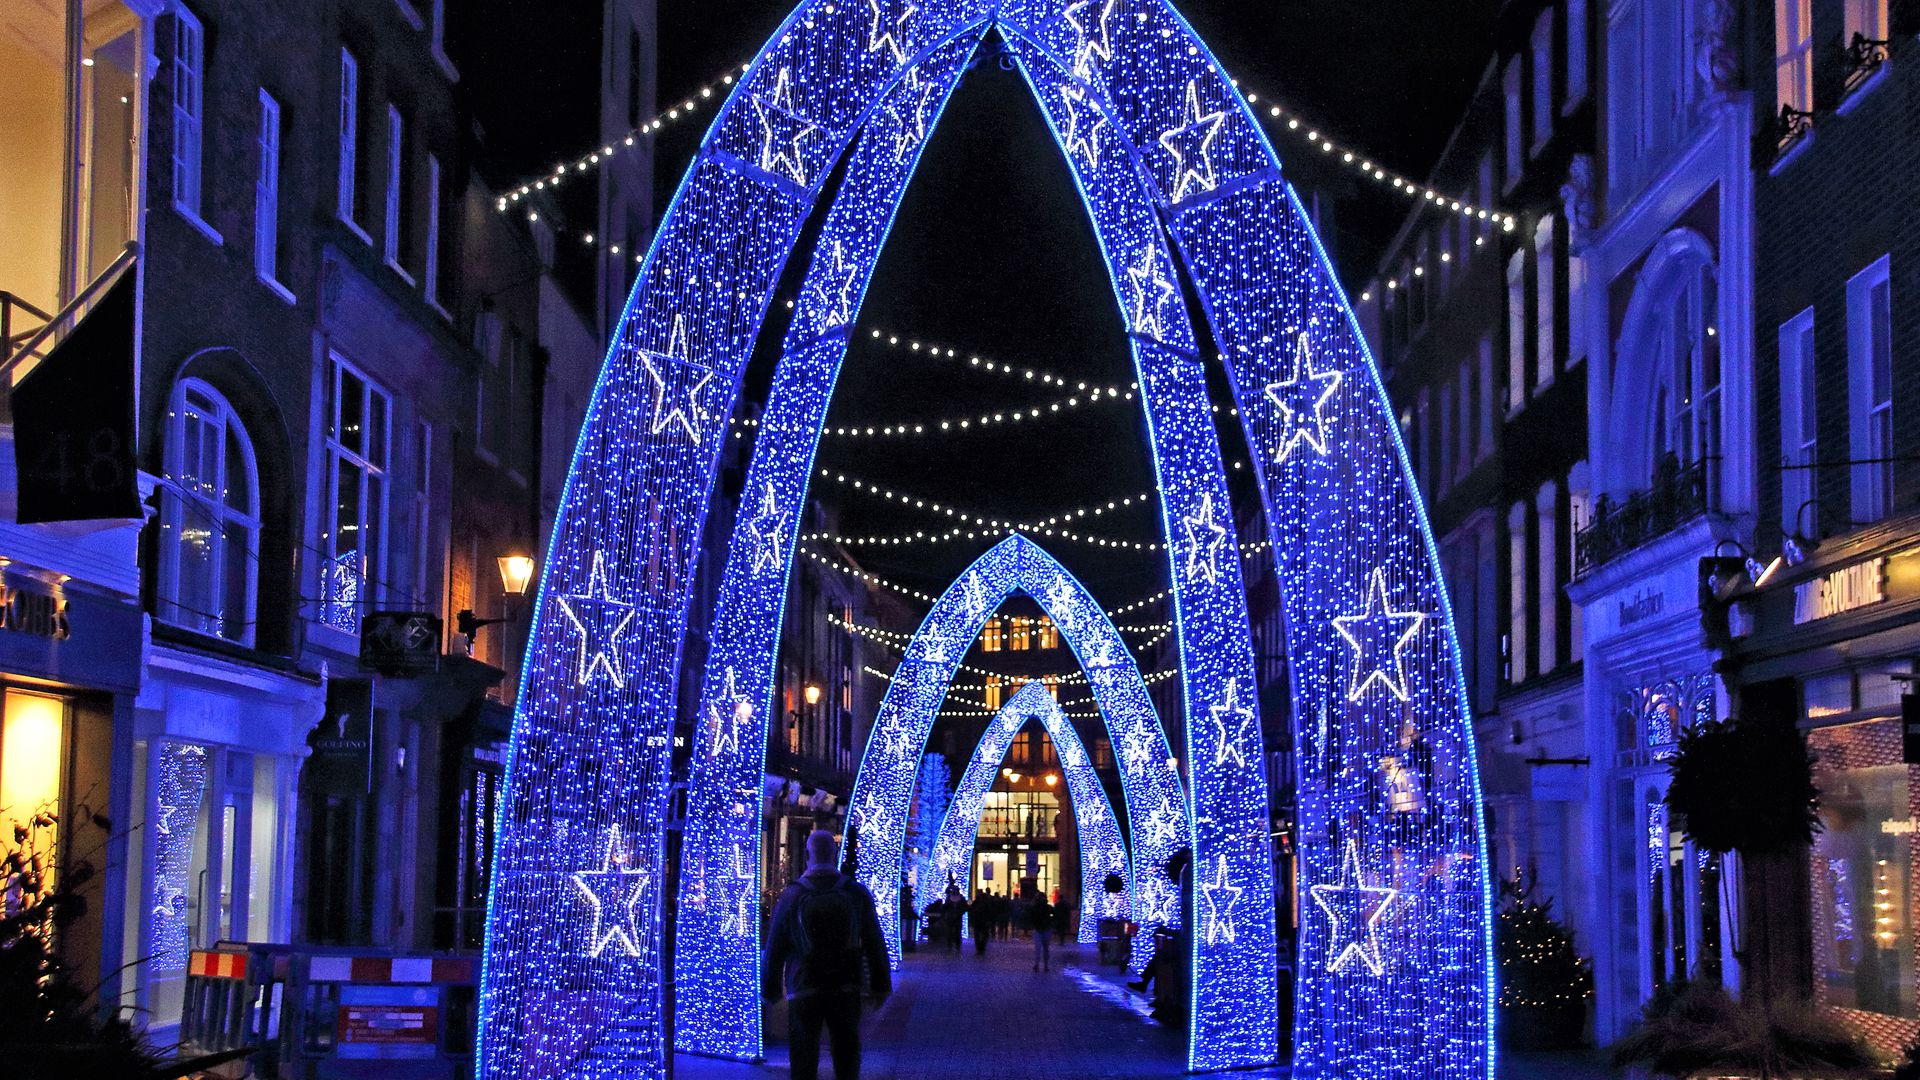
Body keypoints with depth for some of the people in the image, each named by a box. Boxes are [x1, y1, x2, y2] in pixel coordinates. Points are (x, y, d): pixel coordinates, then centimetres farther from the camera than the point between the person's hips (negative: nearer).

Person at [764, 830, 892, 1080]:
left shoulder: (791, 896, -6)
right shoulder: (857, 893, -2)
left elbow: (775, 949, -3)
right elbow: (875, 944, 1)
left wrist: (770, 989, 6)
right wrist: (880, 985, 9)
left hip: (804, 992, -1)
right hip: (846, 990, 2)